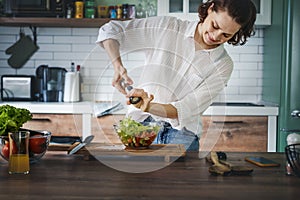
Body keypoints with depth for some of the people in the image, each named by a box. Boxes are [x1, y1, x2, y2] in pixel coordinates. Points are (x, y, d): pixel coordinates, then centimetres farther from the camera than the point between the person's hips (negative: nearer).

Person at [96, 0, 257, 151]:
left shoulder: (223, 66, -2)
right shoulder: (167, 28, -1)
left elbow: (186, 110, -10)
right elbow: (110, 31, 2)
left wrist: (148, 107, -27)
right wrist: (118, 66, -15)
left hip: (182, 136, 0)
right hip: (140, 124, 0)